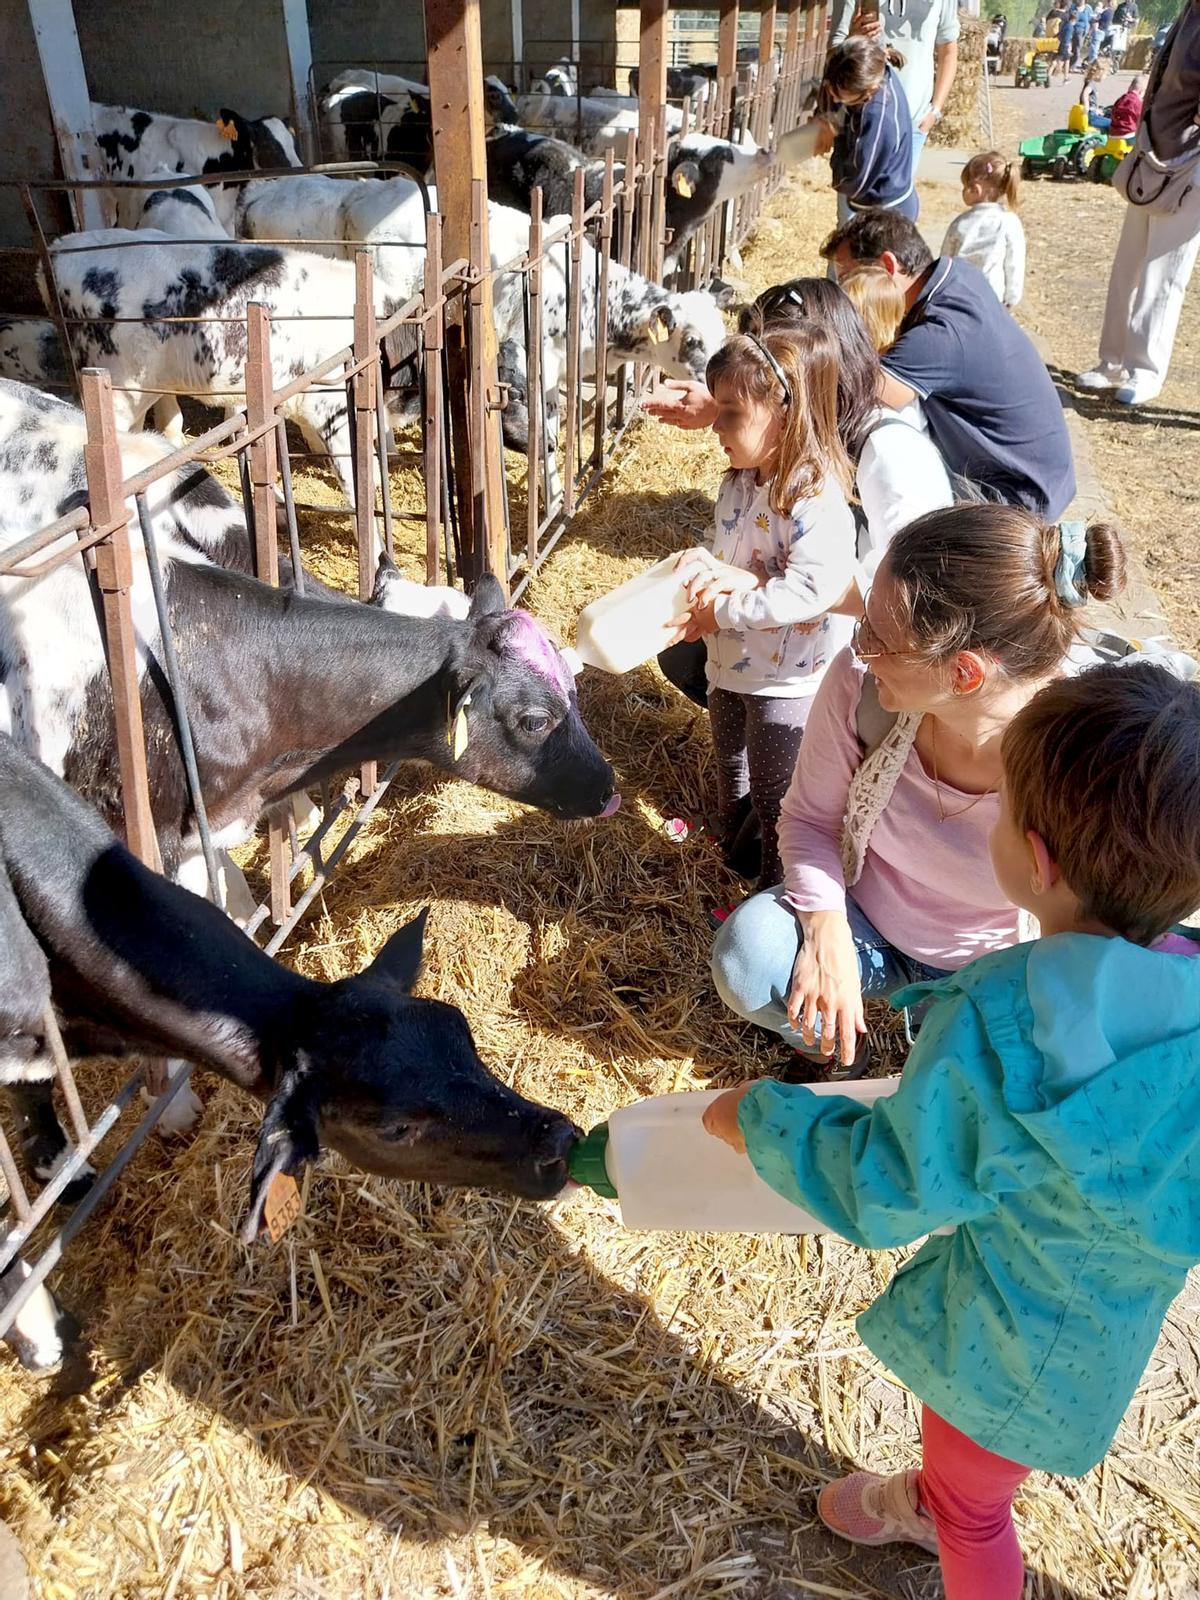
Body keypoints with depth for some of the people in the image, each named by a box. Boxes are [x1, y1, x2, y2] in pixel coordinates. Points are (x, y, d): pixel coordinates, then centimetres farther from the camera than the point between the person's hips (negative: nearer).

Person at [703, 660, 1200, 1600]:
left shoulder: (1000, 1021, -40)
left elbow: (889, 1189, -29)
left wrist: (760, 1120, -15)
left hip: (1013, 1337, -7)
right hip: (1115, 1308, 7)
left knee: (972, 1509, 25)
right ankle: (929, 1499, 66)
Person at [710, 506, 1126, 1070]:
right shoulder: (858, 683, -25)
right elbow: (809, 817, -8)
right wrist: (827, 930, -23)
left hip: (987, 974, -1)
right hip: (863, 918, 2)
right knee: (747, 960, -26)